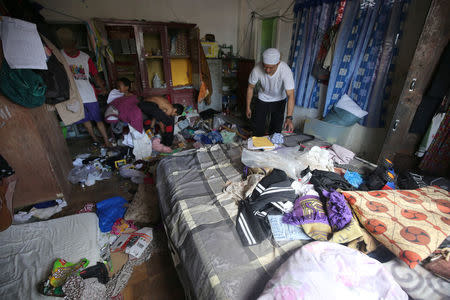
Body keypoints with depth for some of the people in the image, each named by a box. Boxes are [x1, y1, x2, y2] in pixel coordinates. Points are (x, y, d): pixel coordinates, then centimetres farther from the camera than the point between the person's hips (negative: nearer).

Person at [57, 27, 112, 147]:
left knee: (98, 118, 0)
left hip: (88, 94, -1)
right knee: (85, 119, 13)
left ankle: (106, 140, 10)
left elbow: (95, 74, -2)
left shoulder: (85, 57, 0)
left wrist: (102, 87, -15)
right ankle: (95, 139, 28)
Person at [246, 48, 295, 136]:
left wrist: (289, 118, -45)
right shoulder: (257, 70, -29)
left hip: (279, 100, -1)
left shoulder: (286, 71, -33)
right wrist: (248, 107, -5)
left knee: (276, 129, 5)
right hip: (263, 99, 1)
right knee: (258, 127, 3)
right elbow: (250, 87, -11)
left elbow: (290, 95, -36)